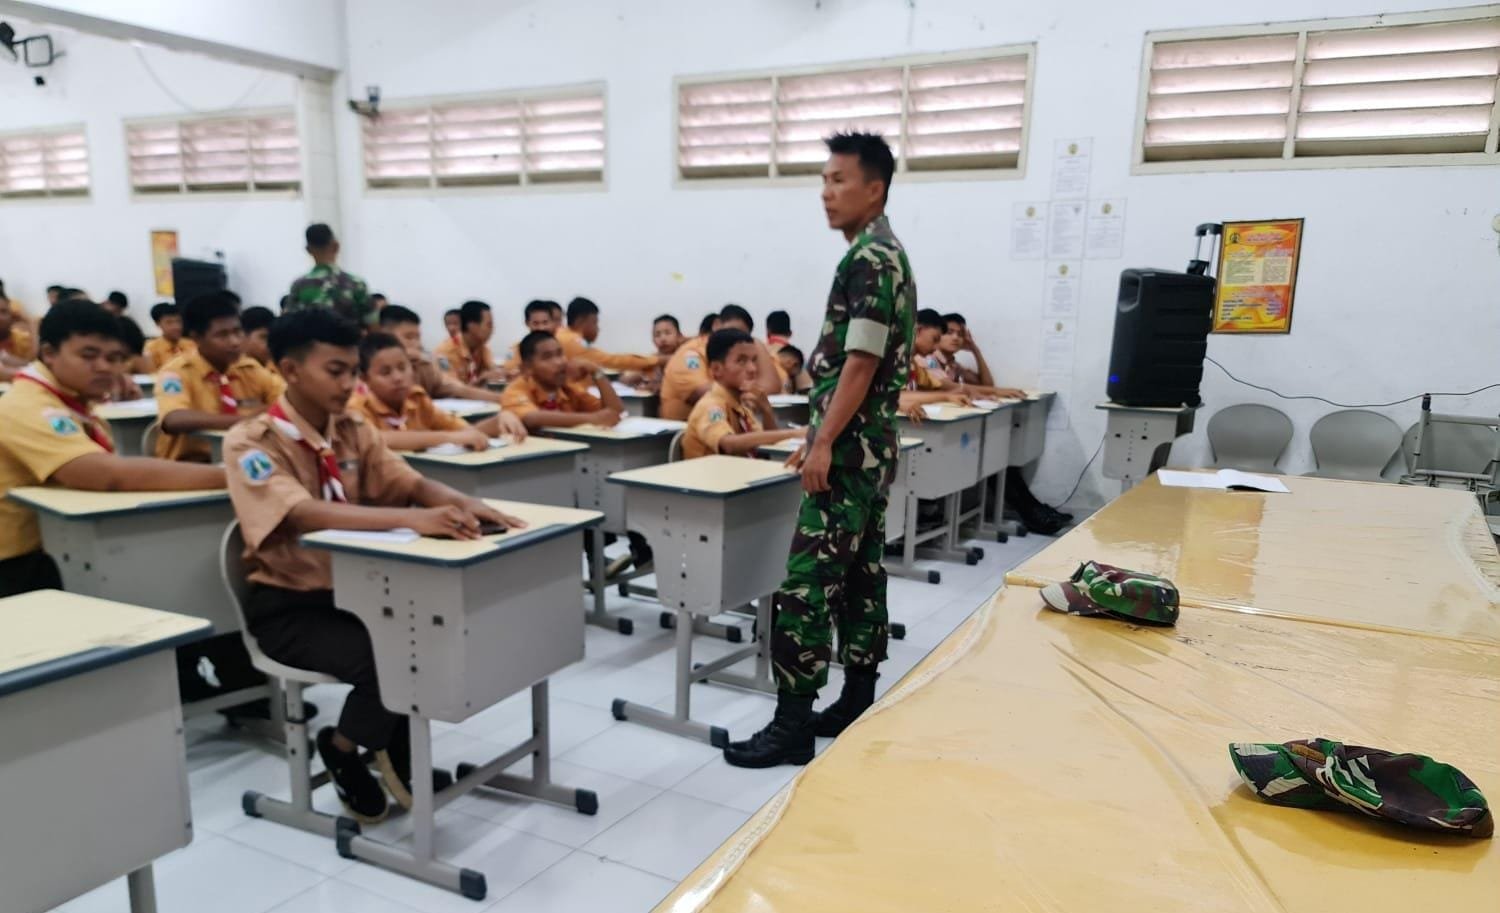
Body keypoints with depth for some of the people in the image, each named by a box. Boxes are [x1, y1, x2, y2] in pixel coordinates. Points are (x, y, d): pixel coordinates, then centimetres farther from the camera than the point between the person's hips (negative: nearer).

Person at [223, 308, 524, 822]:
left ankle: (395, 747, 11)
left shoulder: (354, 432, 4)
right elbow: (305, 515, -32)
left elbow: (410, 484, -5)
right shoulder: (251, 442, -15)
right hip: (288, 604, -6)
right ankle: (341, 748, 5)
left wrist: (462, 503, -29)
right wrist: (411, 518, -45)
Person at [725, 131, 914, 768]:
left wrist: (824, 443, -20)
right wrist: (820, 437, 20)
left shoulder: (872, 260, -14)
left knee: (807, 583, -8)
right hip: (867, 449, 11)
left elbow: (860, 363, -21)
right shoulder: (880, 258, 17)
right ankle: (858, 705, 22)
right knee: (860, 575, 13)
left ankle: (792, 724, -1)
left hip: (849, 451, -11)